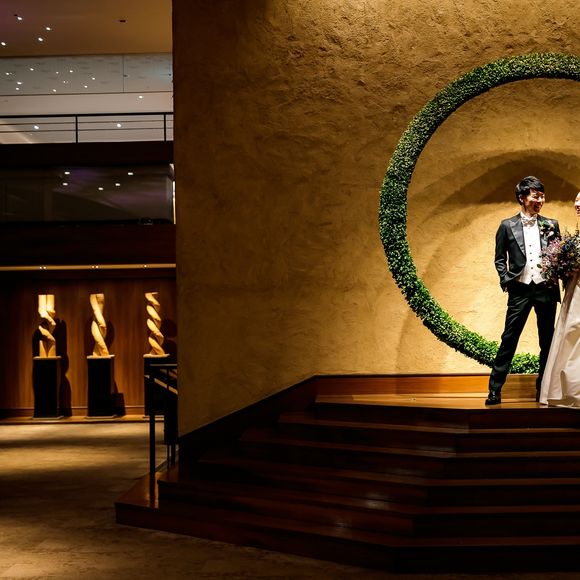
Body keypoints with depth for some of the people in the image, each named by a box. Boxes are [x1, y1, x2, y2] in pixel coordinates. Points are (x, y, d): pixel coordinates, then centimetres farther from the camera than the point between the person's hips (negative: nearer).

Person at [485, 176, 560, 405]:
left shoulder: (551, 225, 8)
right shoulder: (507, 226, 4)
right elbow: (499, 259, 6)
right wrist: (506, 281, -6)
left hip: (546, 289, 2)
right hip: (520, 291, -2)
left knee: (547, 341, 7)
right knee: (509, 339, -4)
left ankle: (543, 388, 18)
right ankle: (495, 389, -1)